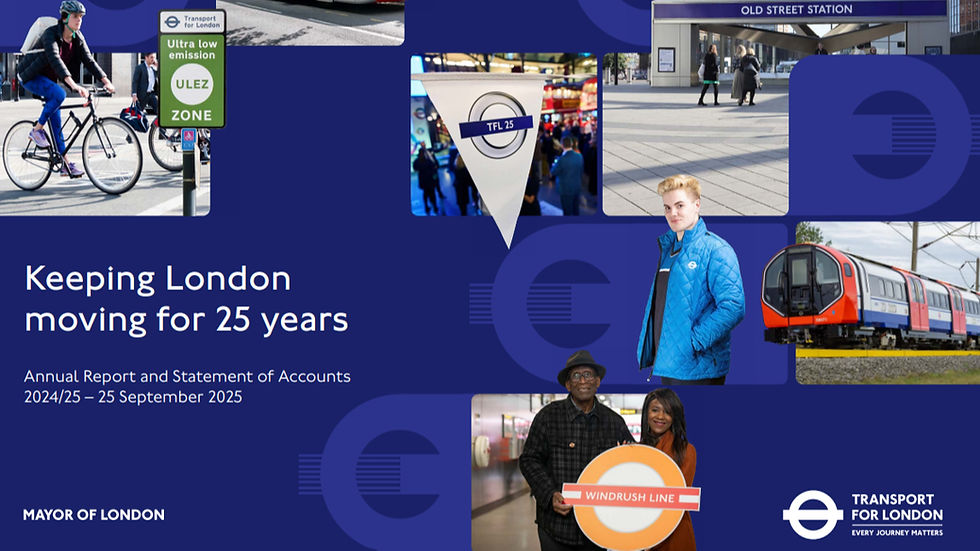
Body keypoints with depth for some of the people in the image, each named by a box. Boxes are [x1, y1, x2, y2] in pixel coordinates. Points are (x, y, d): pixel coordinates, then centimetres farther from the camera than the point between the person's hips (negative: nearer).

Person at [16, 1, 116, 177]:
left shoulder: (77, 37, -6)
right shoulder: (51, 34, -28)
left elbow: (89, 60, -7)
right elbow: (55, 59, -42)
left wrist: (106, 81, -20)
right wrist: (73, 84, -54)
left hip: (49, 79, 7)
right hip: (31, 77, -7)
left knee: (56, 121, 3)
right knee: (59, 94, -32)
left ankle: (65, 163, 4)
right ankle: (37, 130, -16)